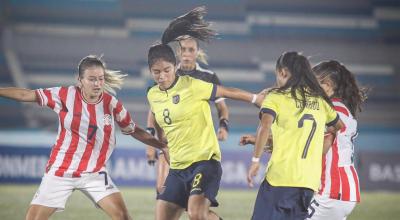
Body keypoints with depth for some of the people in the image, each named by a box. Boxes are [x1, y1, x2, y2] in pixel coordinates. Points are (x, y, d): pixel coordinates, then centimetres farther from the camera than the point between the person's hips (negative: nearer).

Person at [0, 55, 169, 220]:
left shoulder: (112, 104, -4)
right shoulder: (65, 95, -10)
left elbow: (134, 130, 8)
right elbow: (26, 95, -5)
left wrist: (162, 146, 4)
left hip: (94, 173, 1)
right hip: (60, 172, -1)